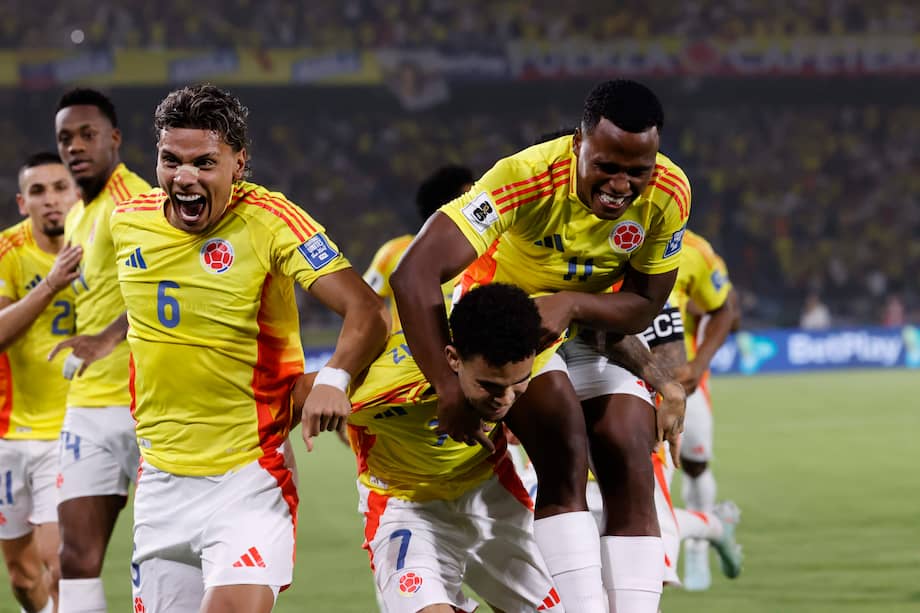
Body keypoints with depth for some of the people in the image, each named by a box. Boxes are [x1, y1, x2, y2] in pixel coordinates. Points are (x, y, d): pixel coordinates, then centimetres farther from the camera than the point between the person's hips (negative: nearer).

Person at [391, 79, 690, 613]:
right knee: (564, 440, -27)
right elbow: (414, 275, -38)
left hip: (591, 324, 4)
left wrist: (571, 303, -31)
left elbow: (645, 306, -11)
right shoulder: (528, 178, -34)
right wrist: (450, 388, -40)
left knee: (631, 467, -12)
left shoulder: (668, 193, -21)